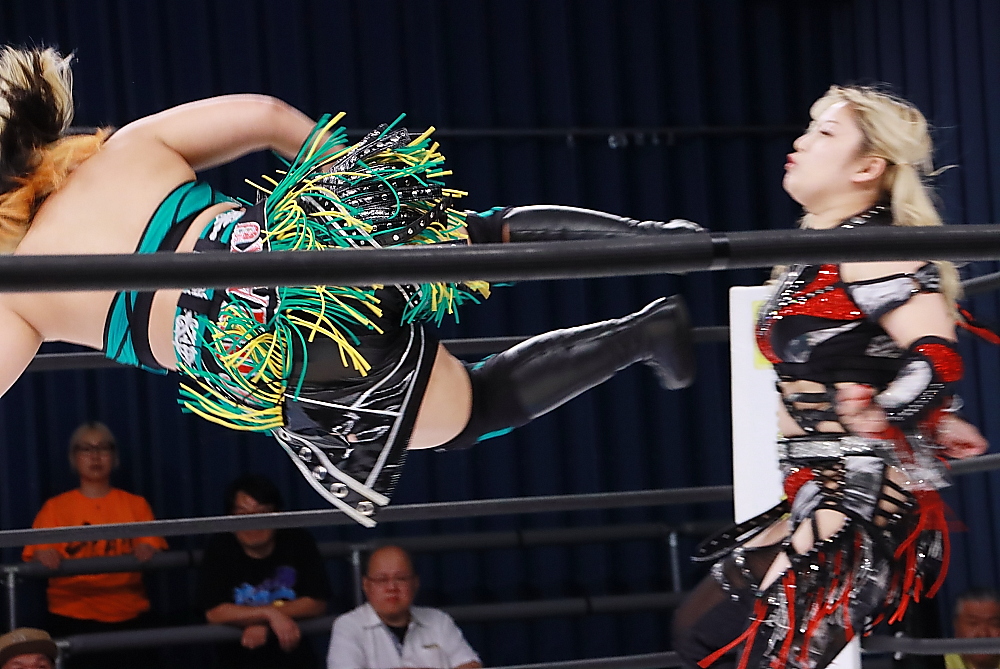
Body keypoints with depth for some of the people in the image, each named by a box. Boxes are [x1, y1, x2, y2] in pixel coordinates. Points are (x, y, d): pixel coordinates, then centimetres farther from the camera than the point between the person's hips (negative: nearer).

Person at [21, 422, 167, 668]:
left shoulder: (136, 505, 13)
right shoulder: (55, 507, 10)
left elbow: (152, 546, 7)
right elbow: (36, 556, 5)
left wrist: (147, 551, -16)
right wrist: (43, 556, -19)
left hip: (128, 617, 1)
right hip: (72, 617, -1)